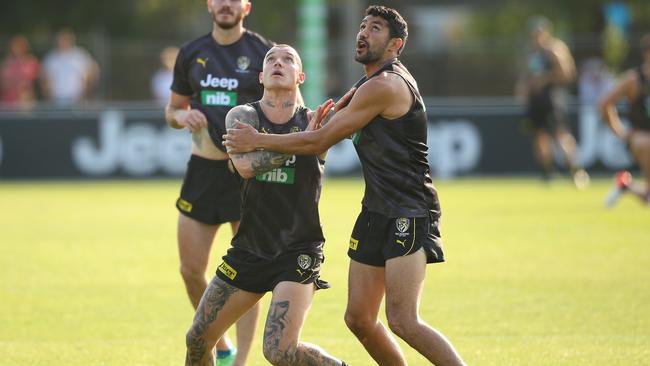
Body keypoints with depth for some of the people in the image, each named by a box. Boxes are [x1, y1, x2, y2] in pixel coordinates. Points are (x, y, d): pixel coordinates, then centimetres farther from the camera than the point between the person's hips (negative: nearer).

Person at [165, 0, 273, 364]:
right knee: (191, 271, 4)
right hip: (203, 168, 4)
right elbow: (173, 108, 18)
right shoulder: (191, 54, 8)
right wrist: (181, 116, -6)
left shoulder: (264, 52, -5)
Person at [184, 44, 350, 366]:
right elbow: (245, 165, -17)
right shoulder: (242, 116, -1)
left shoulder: (312, 122, 2)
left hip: (297, 254, -3)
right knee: (198, 339, 7)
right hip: (249, 249, 3)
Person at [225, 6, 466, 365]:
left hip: (408, 215, -10)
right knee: (359, 319, 8)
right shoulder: (372, 84, 16)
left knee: (403, 322, -19)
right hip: (377, 212, 10)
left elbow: (319, 141, -12)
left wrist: (257, 141, -3)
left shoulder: (384, 86, -16)